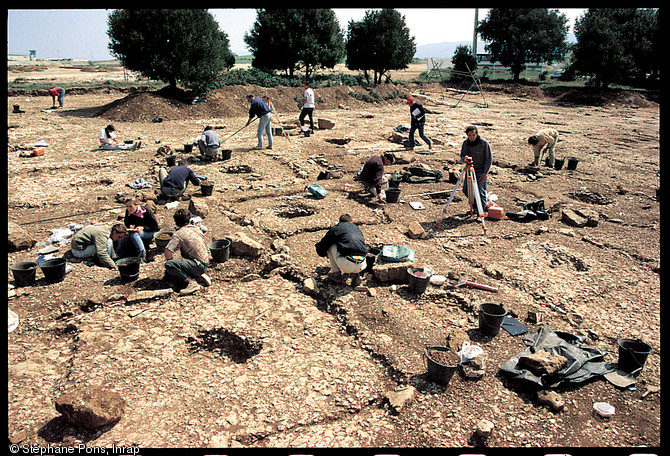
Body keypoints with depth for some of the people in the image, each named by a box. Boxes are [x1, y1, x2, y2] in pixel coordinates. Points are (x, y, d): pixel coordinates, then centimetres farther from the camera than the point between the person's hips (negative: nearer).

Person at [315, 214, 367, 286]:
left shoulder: (335, 229, 13)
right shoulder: (357, 228, 26)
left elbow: (320, 247, 19)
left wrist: (327, 254, 42)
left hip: (347, 264, -4)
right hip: (361, 266, 4)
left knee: (331, 245, 18)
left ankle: (337, 274, 20)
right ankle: (355, 275, 14)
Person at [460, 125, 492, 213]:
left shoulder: (484, 143, -14)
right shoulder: (465, 143, -1)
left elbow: (489, 158, -11)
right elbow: (462, 155, -7)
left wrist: (485, 173, -15)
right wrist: (465, 158, -33)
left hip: (481, 170, -5)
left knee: (481, 192, -5)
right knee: (466, 190, 7)